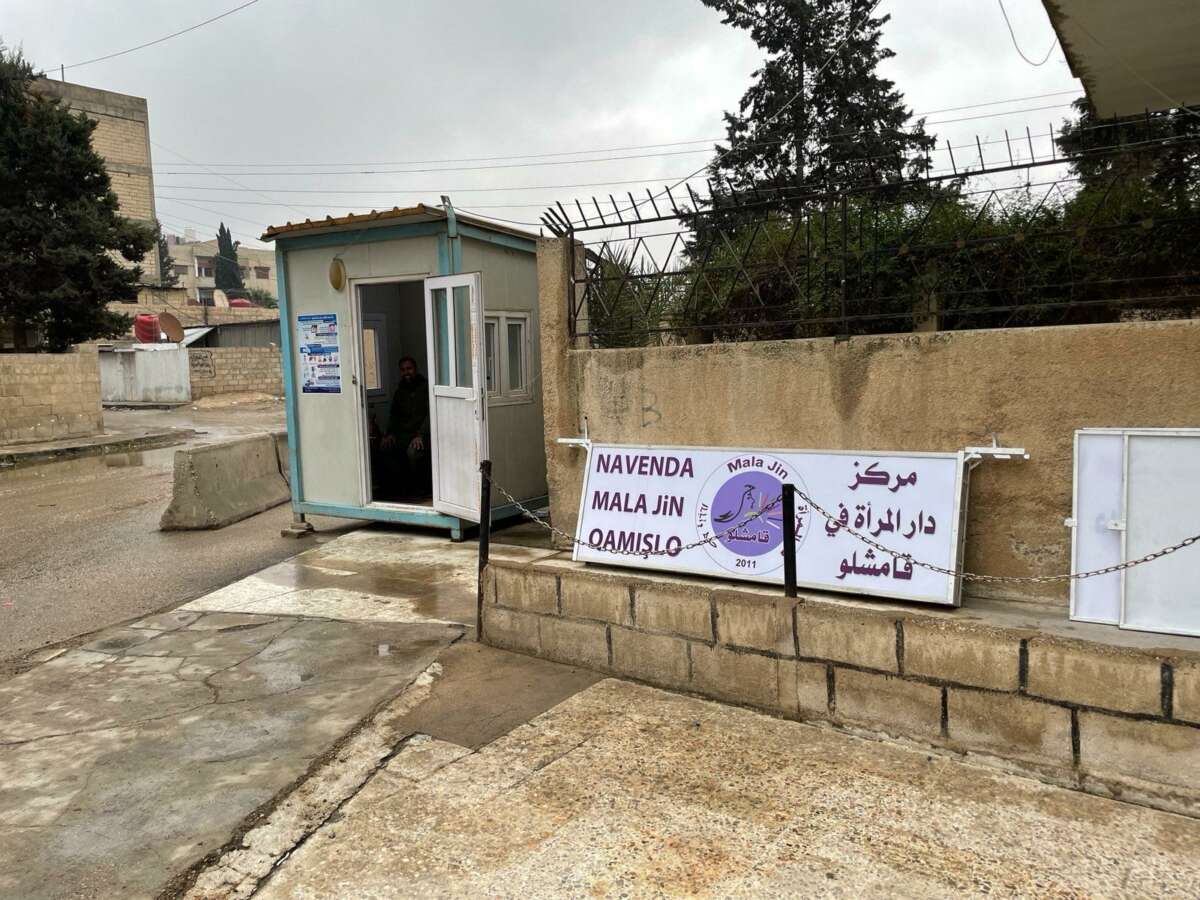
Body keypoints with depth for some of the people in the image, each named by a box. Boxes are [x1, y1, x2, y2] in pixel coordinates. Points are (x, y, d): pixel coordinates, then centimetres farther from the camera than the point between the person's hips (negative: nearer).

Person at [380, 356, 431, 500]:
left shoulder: (426, 388, -4)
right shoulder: (400, 391, 17)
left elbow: (430, 415, -14)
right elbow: (394, 416, 20)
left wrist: (420, 435, -26)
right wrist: (390, 433, 1)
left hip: (424, 433, -6)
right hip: (404, 433, 6)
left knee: (413, 451, -36)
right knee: (385, 447, -23)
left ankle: (421, 488, -13)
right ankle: (403, 485, -11)